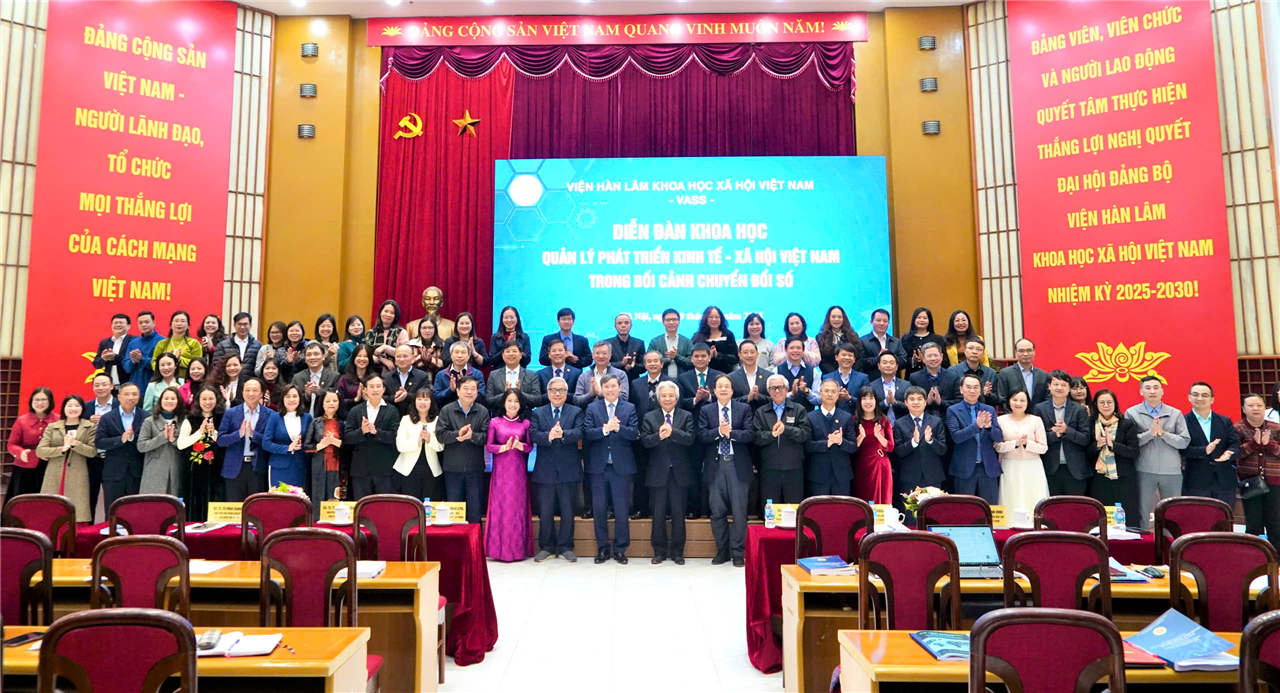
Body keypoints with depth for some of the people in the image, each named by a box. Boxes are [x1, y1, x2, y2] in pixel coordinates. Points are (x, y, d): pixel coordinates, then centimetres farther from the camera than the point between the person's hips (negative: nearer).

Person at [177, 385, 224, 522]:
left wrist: (214, 433, -15)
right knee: (194, 509, 3)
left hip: (215, 473, -1)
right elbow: (180, 444, -3)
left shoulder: (223, 419, 6)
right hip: (194, 473, 1)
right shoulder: (190, 420, 8)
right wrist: (200, 432, -12)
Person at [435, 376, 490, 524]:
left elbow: (486, 437, -6)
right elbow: (440, 435, -8)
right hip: (453, 467, 0)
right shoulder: (446, 410, 1)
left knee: (474, 507, 9)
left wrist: (472, 435, -24)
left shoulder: (483, 411, 1)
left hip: (475, 467, 0)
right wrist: (457, 434, -23)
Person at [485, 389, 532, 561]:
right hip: (500, 471, -1)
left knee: (518, 507, 4)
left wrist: (520, 445, -17)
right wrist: (504, 447, -17)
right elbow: (488, 446, -1)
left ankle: (518, 548, 12)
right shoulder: (495, 422, 2)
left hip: (519, 471, 1)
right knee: (500, 507, 0)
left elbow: (530, 447, 3)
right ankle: (498, 548, 9)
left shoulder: (525, 423, 5)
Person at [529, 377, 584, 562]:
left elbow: (579, 433, -13)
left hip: (568, 470, -1)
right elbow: (533, 435, -10)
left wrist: (562, 434, -33)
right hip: (545, 470, 1)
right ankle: (546, 547, 22)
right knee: (545, 512, 8)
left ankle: (565, 547, 20)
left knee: (567, 511, 8)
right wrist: (548, 436, -30)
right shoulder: (537, 413, 7)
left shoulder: (576, 412, 4)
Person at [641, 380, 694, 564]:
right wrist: (659, 435, -27)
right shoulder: (649, 417, 4)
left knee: (678, 512, 7)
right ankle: (659, 551, 19)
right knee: (659, 513, 7)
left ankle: (677, 551, 18)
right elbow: (645, 441, -8)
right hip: (658, 472, 0)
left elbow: (690, 439, -11)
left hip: (679, 472, 0)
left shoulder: (686, 416, 4)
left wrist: (672, 432, -27)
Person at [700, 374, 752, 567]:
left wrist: (730, 432, -18)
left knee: (739, 510, 1)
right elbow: (702, 436, -4)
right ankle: (722, 551, 18)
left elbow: (749, 434, -6)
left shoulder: (744, 409, 5)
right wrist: (719, 431, -19)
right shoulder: (706, 410, 8)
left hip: (738, 464, -1)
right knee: (717, 511, 6)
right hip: (716, 464, 1)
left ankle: (738, 553, 11)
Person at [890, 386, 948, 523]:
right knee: (910, 519, 2)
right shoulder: (899, 424, 4)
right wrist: (913, 442, -21)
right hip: (909, 479, -1)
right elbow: (898, 452, -4)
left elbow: (943, 450, 1)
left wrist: (930, 440, -19)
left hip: (932, 477, 1)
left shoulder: (936, 422, 7)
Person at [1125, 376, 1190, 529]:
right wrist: (1150, 433, -17)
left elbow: (1184, 442, 0)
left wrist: (1163, 433, -12)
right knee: (1142, 513, 4)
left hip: (1172, 471, 2)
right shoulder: (1132, 413, 2)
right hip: (1144, 471, -2)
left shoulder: (1175, 413, 7)